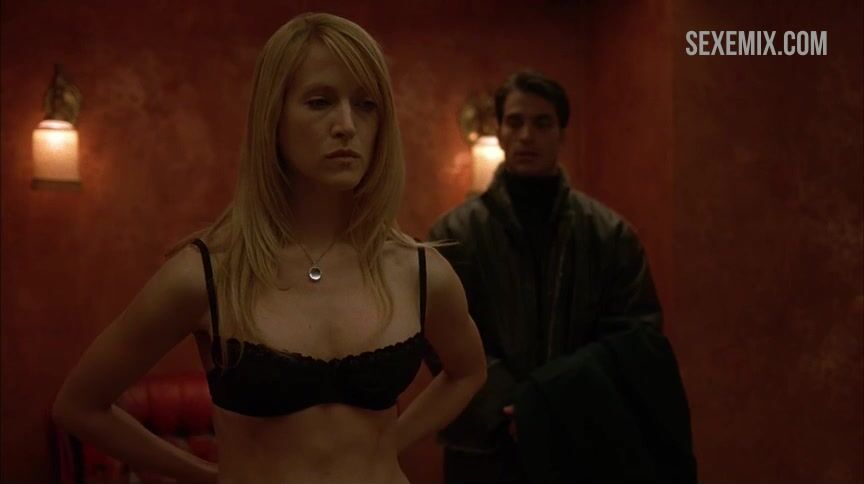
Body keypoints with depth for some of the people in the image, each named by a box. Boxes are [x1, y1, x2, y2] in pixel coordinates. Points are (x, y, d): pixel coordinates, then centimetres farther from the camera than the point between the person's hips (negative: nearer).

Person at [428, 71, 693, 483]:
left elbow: (636, 330, 1)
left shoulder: (610, 232, 3)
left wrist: (584, 406, -13)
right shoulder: (455, 232, -1)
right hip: (486, 444, -1)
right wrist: (507, 408, -18)